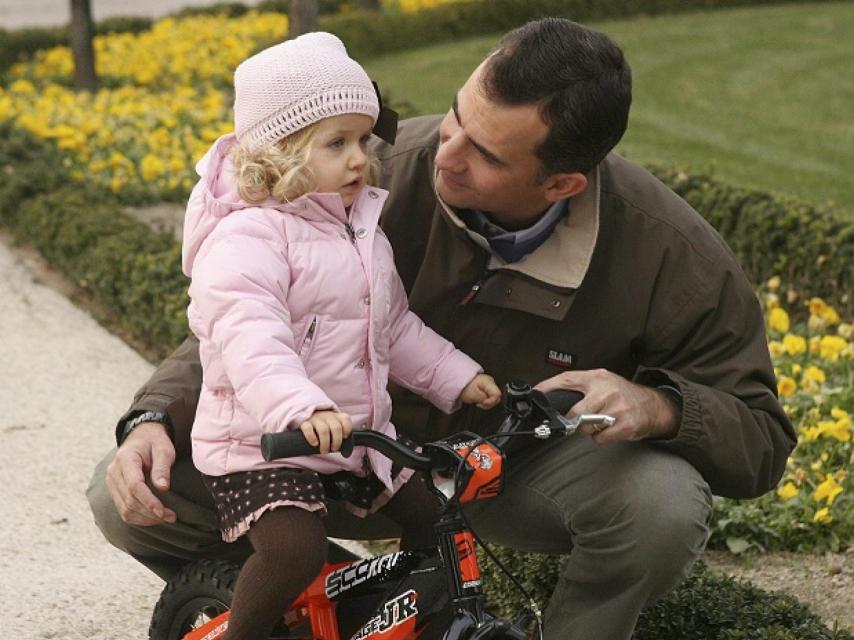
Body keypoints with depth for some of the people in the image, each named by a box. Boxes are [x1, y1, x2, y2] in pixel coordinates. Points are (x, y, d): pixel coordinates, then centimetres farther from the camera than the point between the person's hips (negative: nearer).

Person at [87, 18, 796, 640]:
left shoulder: (673, 254, -24)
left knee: (663, 504, -35)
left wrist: (658, 407, -37)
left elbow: (760, 439, -15)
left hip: (524, 471, -1)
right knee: (129, 500, -16)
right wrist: (154, 419, -26)